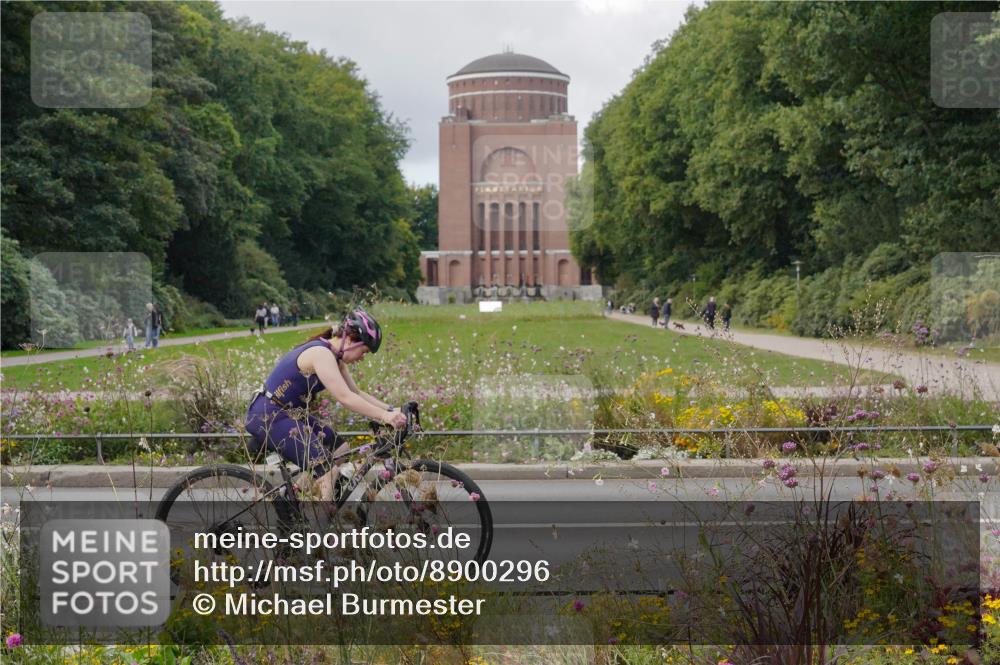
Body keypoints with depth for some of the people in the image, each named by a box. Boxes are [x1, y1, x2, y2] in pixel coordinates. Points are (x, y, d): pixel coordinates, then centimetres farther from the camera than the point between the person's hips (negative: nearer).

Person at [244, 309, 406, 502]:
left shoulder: (334, 357, 9)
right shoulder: (321, 354, -21)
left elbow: (358, 394, 11)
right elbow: (345, 398, -29)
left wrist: (391, 410, 0)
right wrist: (384, 416, -31)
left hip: (289, 414, 10)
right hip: (267, 416, -10)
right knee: (328, 469, -18)